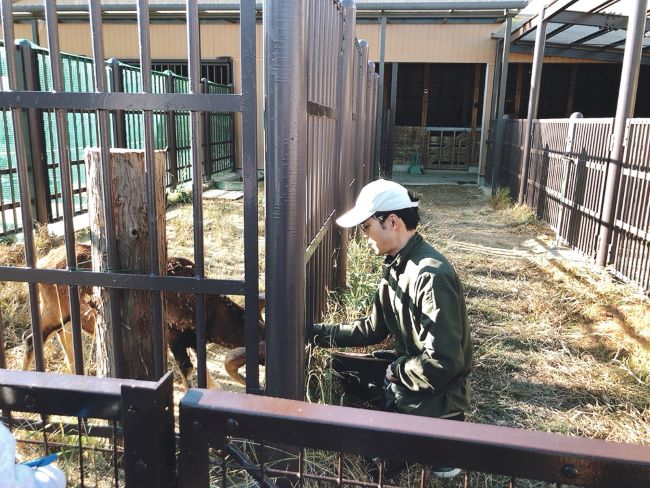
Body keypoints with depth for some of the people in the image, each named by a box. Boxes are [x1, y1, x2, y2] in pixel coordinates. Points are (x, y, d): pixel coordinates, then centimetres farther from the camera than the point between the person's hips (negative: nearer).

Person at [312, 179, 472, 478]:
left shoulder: (431, 276, -30)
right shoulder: (395, 266, 0)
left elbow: (443, 362, -33)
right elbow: (374, 329, 10)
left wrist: (397, 371, -16)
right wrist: (323, 333, 4)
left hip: (433, 401, -8)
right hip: (404, 378, 9)